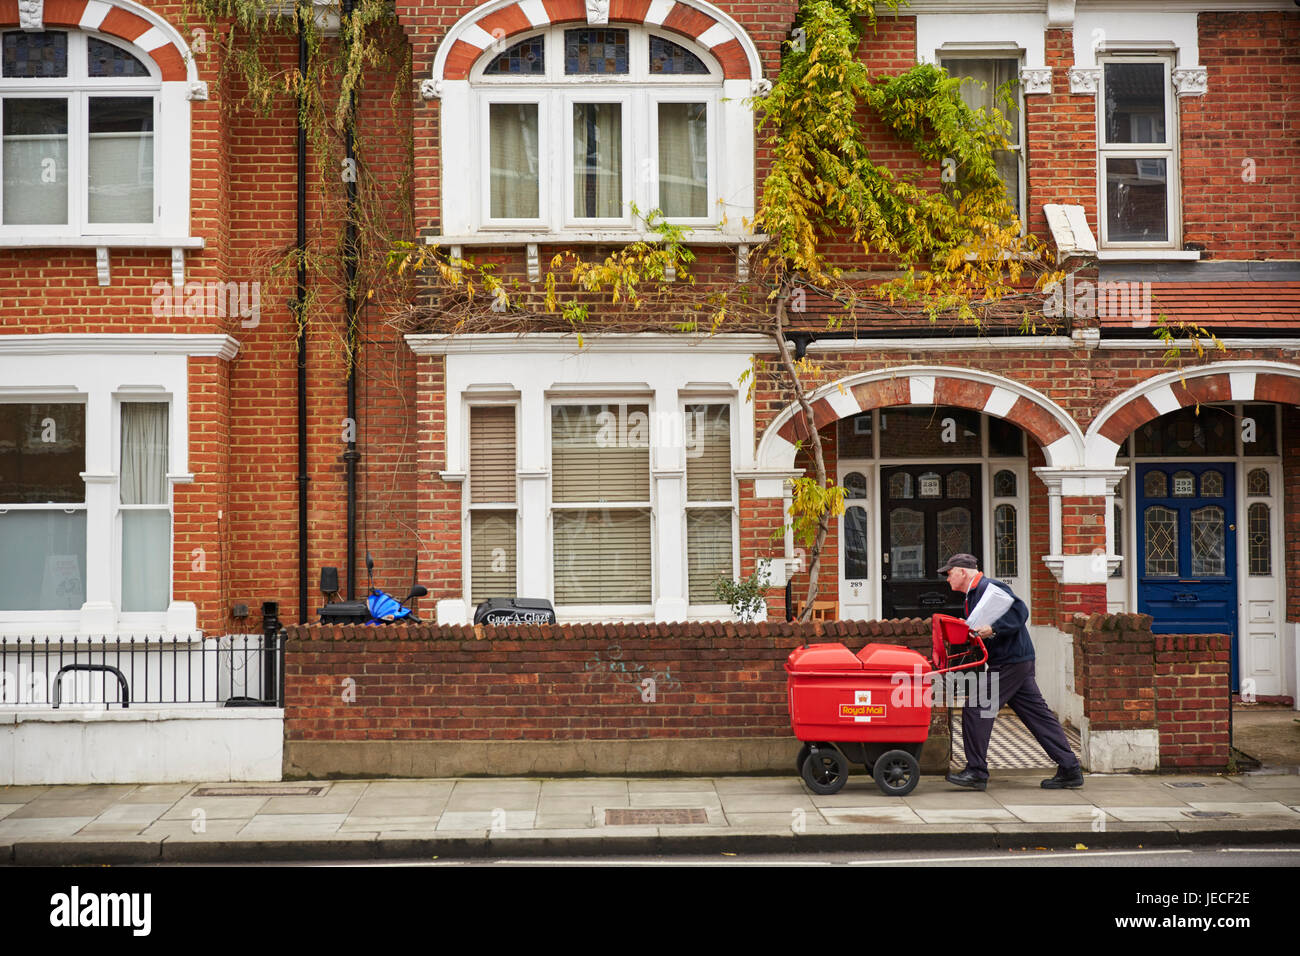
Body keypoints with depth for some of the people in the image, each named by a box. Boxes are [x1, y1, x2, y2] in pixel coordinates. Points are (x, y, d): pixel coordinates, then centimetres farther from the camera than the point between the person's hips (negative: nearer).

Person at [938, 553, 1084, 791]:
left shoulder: (990, 588, -11)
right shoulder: (974, 594, 20)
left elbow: (1020, 612, -19)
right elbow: (975, 633, 24)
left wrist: (993, 628, -23)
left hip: (1010, 662, -10)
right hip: (1017, 662, 10)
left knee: (976, 711, -8)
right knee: (1038, 715, 8)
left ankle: (976, 772, -4)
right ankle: (1070, 769, 9)